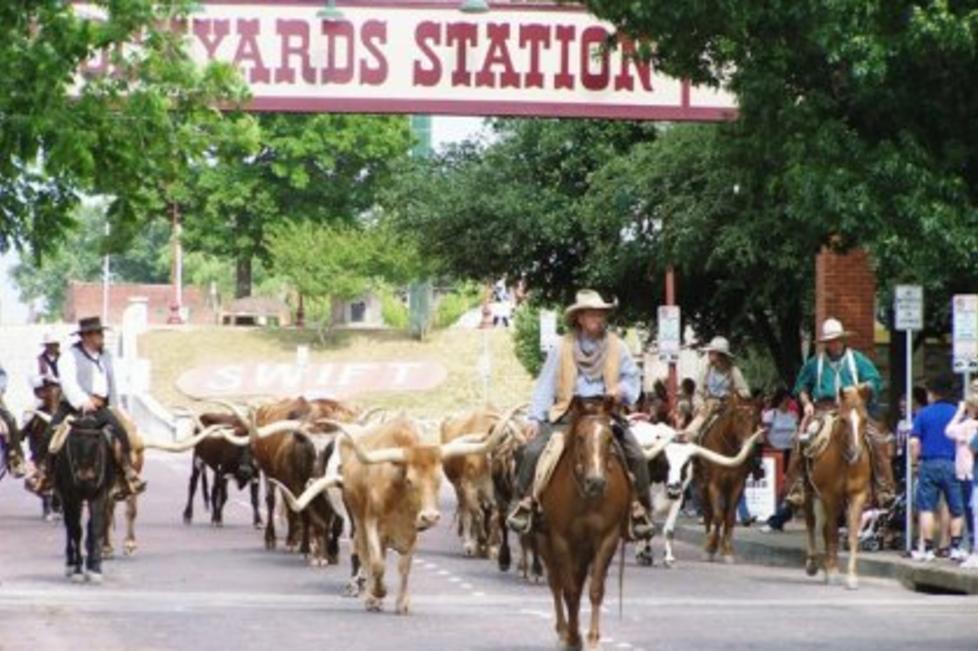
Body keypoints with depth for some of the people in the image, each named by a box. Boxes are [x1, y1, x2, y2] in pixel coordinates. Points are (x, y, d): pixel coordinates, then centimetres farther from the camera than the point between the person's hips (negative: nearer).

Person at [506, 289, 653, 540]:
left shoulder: (617, 347, 9)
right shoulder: (562, 348, 4)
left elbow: (632, 378, 15)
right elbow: (546, 385, 3)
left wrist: (622, 390, -9)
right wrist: (535, 418, -7)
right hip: (567, 414, -1)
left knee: (637, 457, -17)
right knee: (533, 451, -20)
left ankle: (638, 508, -1)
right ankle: (526, 501, -4)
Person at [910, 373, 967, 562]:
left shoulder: (923, 414, 2)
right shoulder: (958, 413, 2)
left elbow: (914, 442, -5)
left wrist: (916, 461, 7)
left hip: (929, 464, 0)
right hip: (952, 465, 0)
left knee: (927, 508, 4)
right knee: (956, 509, 10)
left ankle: (927, 548, 2)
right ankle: (955, 547, 6)